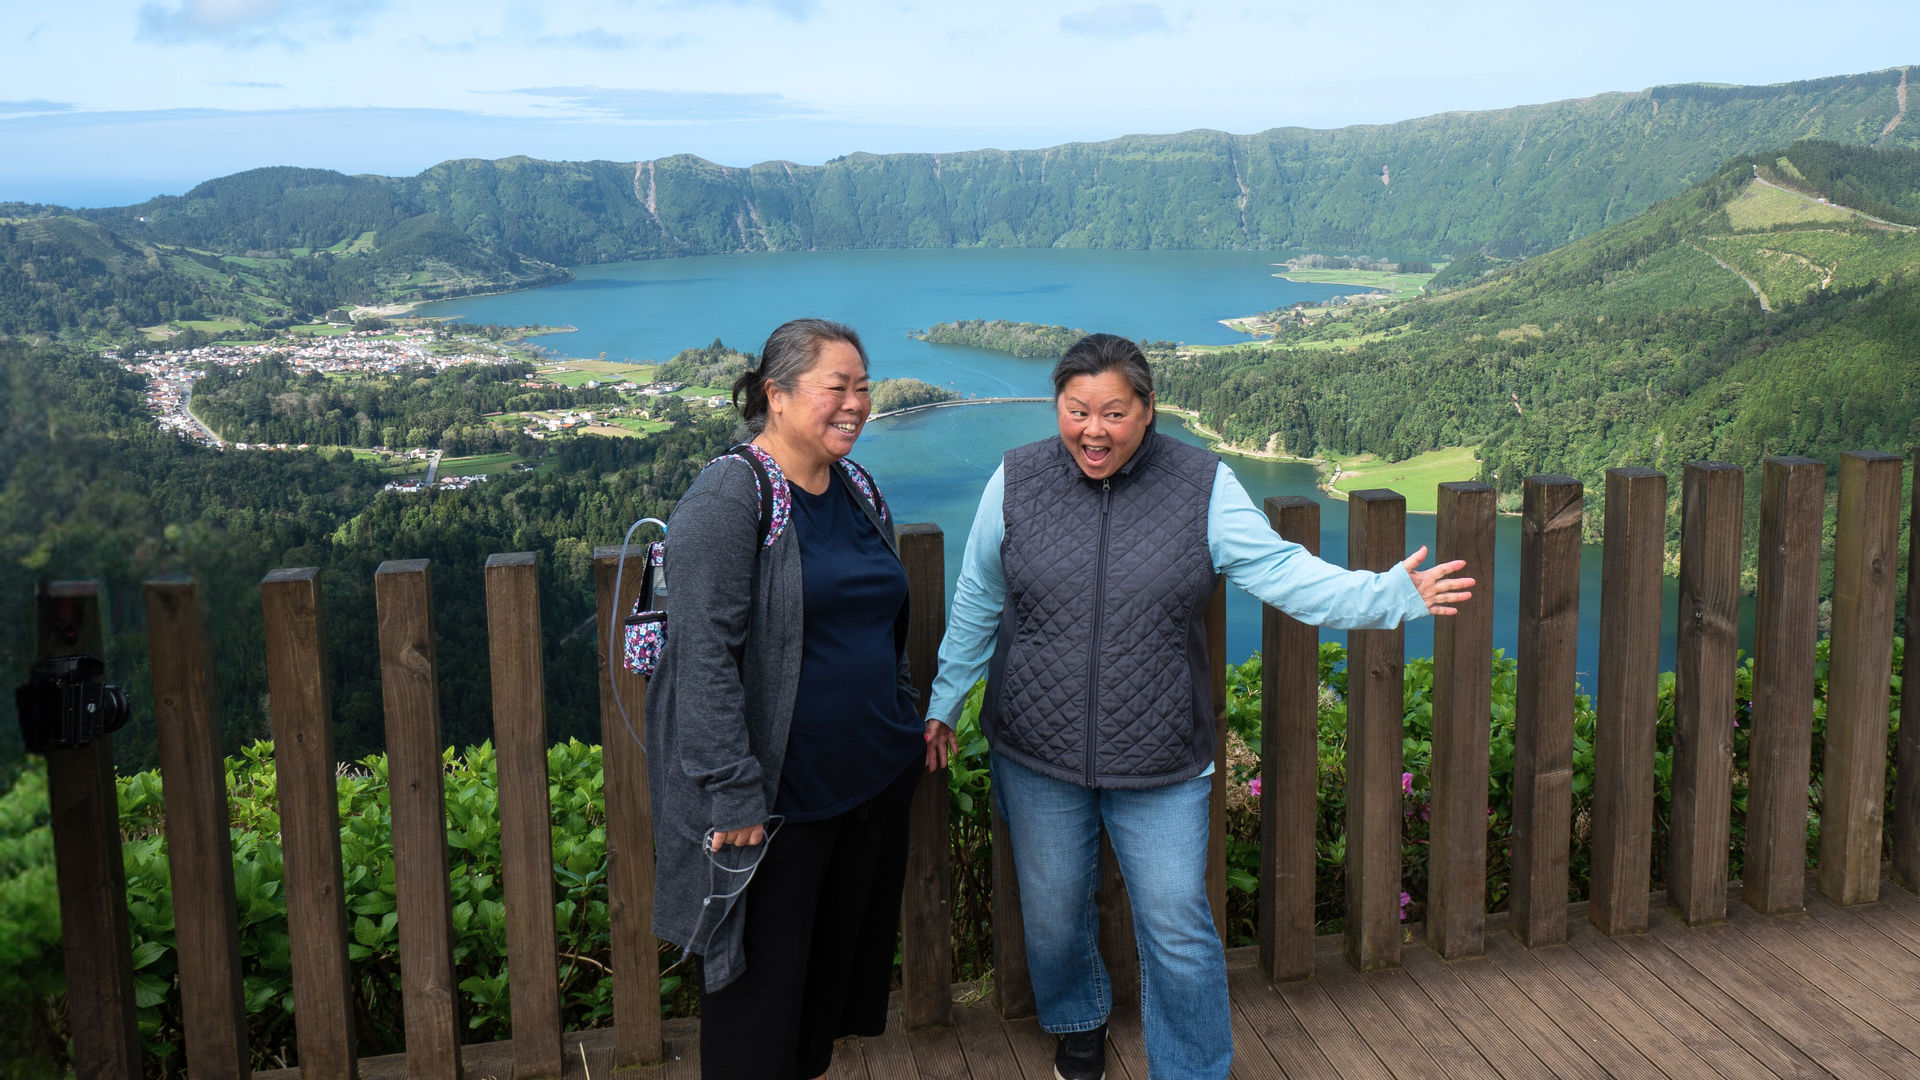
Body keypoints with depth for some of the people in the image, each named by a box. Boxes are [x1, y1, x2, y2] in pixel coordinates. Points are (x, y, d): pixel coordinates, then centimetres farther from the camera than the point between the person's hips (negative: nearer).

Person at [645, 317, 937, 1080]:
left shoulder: (858, 490, 9)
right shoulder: (730, 496, -16)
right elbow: (704, 653, -21)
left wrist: (907, 726, 20)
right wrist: (734, 792, -23)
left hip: (873, 781, 8)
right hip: (777, 797, -7)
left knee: (844, 953, 20)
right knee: (761, 980, 7)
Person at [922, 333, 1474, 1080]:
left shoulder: (1202, 486, -7)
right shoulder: (1017, 481, -4)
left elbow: (1282, 572, -11)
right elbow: (976, 606, 6)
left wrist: (1391, 595, -26)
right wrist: (943, 703, 12)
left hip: (1160, 763, -1)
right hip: (1036, 754, 2)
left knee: (1178, 928, 4)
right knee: (1053, 913, 19)